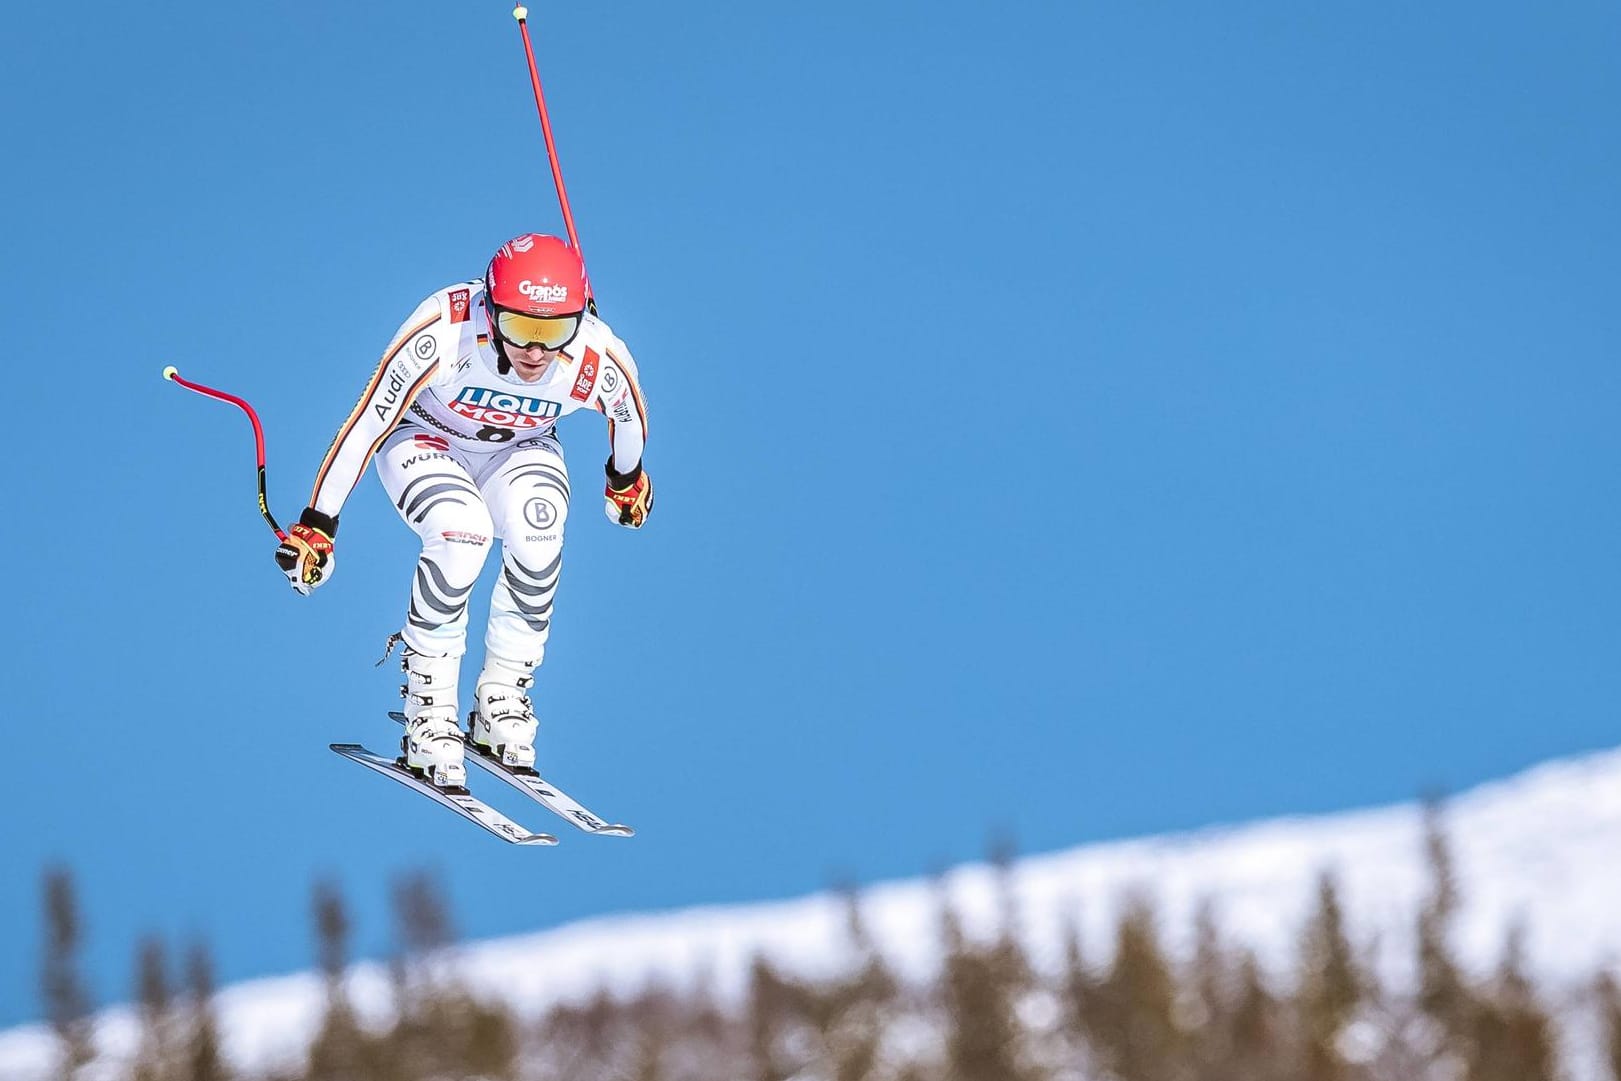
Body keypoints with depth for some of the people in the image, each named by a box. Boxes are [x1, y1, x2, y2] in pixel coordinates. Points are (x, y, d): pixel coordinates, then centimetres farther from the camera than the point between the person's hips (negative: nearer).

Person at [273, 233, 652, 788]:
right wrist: (316, 523, -21)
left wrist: (627, 479, 16)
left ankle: (501, 699, -9)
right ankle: (428, 712, -19)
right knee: (463, 533, -33)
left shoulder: (599, 362, -29)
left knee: (537, 542, -30)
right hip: (425, 442, -2)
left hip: (520, 451, 2)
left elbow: (629, 413, -3)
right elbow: (367, 423, -26)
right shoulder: (441, 334, -38)